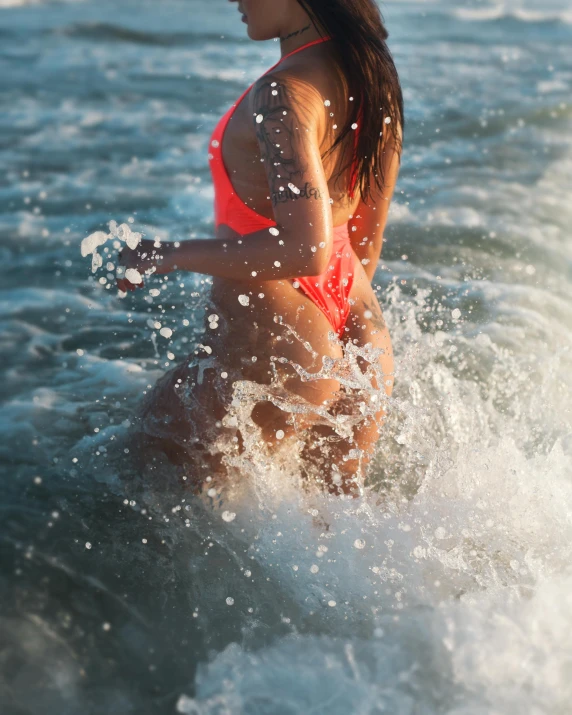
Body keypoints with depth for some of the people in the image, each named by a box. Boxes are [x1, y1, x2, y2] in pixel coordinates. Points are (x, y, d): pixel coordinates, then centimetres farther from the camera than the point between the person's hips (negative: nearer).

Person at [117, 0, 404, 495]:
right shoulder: (371, 71, 6)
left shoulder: (283, 93, -21)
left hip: (271, 356, -8)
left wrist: (170, 255, -18)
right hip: (362, 342, 9)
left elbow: (305, 249, -30)